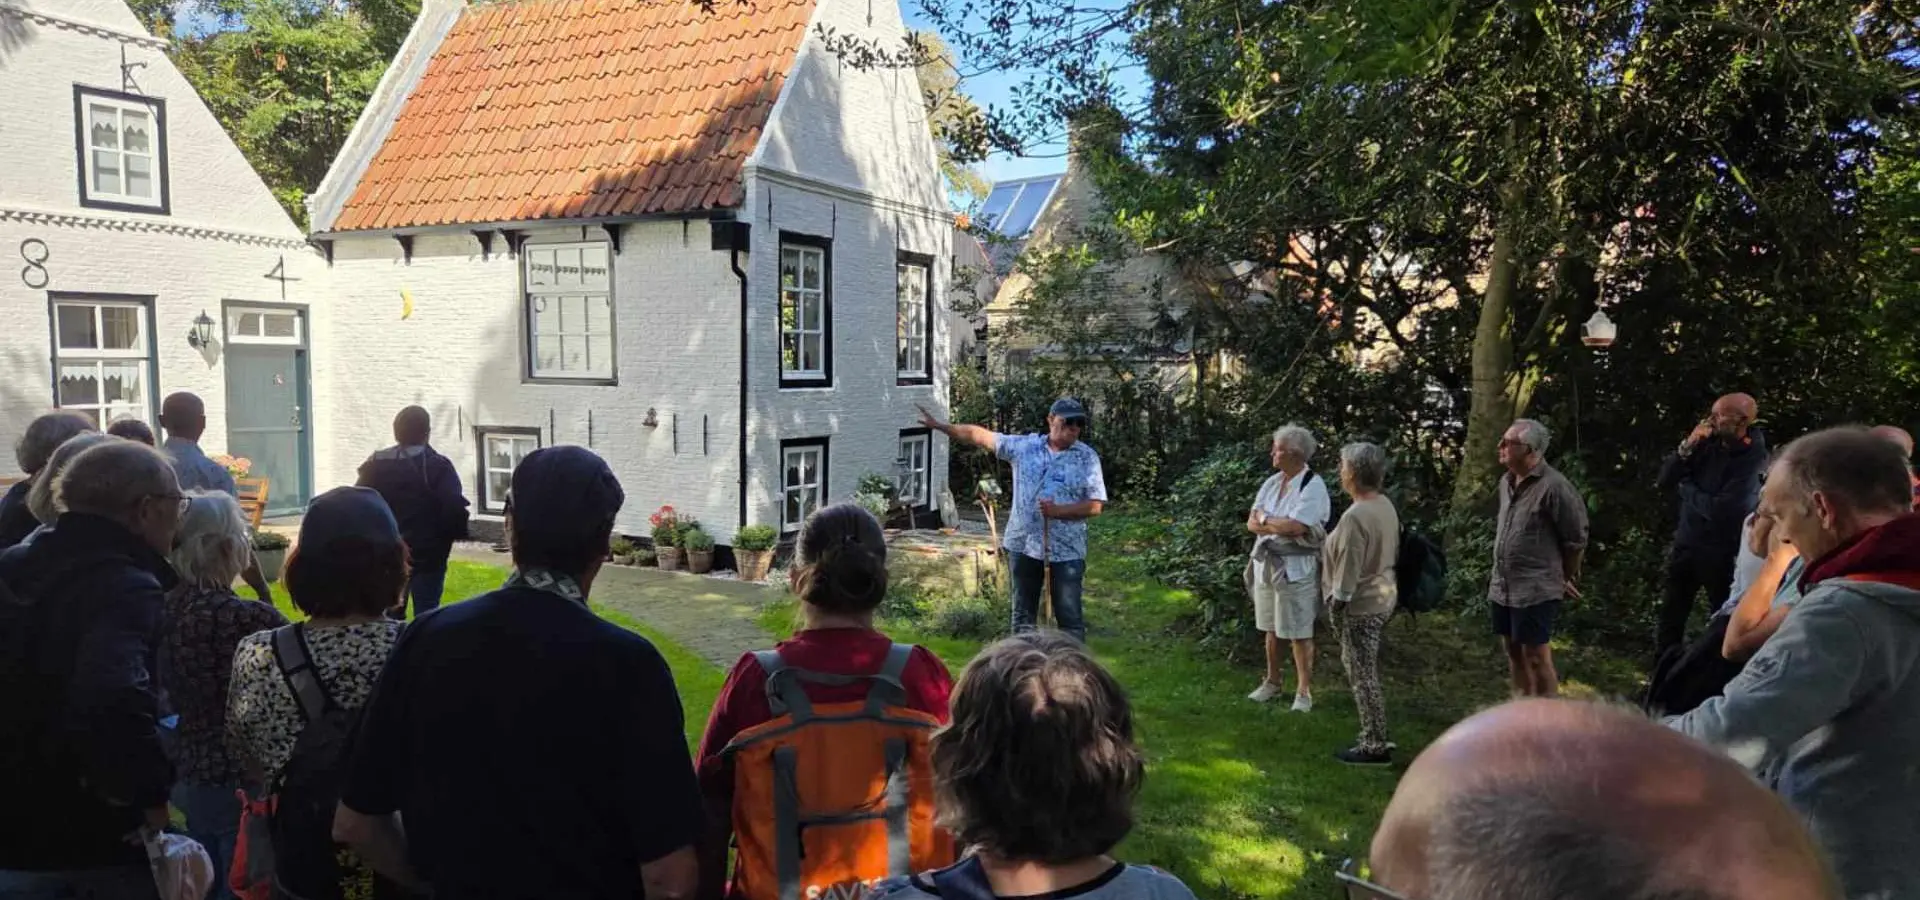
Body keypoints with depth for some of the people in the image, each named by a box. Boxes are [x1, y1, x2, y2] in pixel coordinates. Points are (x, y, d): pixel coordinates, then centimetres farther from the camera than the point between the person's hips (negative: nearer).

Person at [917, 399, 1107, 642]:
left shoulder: (1087, 457, -4)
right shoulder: (1025, 446, 2)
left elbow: (1095, 505, -8)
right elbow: (980, 436, 7)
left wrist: (1058, 511, -20)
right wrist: (939, 425, 5)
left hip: (1066, 550, -3)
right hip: (1023, 544, 3)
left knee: (1070, 617, 1)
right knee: (1022, 615, 13)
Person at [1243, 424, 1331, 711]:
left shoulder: (1313, 486, -16)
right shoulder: (1272, 482, 6)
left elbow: (1294, 527, -26)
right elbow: (1251, 523, 2)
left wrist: (1264, 518, -10)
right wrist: (1280, 526, -15)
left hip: (1296, 570, -7)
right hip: (1266, 565, 7)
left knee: (1299, 633, 2)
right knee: (1271, 629, 17)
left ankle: (1304, 690, 14)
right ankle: (1272, 682, 31)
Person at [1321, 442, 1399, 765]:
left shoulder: (1355, 516, -24)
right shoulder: (1386, 506, 3)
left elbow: (1349, 570, -22)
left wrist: (1337, 605, -11)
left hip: (1360, 606, -9)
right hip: (1384, 598, 9)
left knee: (1363, 677, 2)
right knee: (1368, 673, 19)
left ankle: (1375, 747, 10)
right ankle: (1376, 737, 28)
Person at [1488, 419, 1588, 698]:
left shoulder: (1554, 486, -17)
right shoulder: (1506, 481, 7)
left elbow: (1576, 538, -9)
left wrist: (1566, 578, 3)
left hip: (1536, 590, -8)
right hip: (1503, 586, 8)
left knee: (1536, 657, -1)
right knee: (1513, 653, 17)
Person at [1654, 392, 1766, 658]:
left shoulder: (1752, 459, -18)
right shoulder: (1709, 442, -3)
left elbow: (1719, 510, -24)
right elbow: (1665, 480, -2)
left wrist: (1687, 488, -7)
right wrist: (1687, 447, -15)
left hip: (1722, 554, -5)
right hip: (1686, 543, 6)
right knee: (1671, 616, 14)